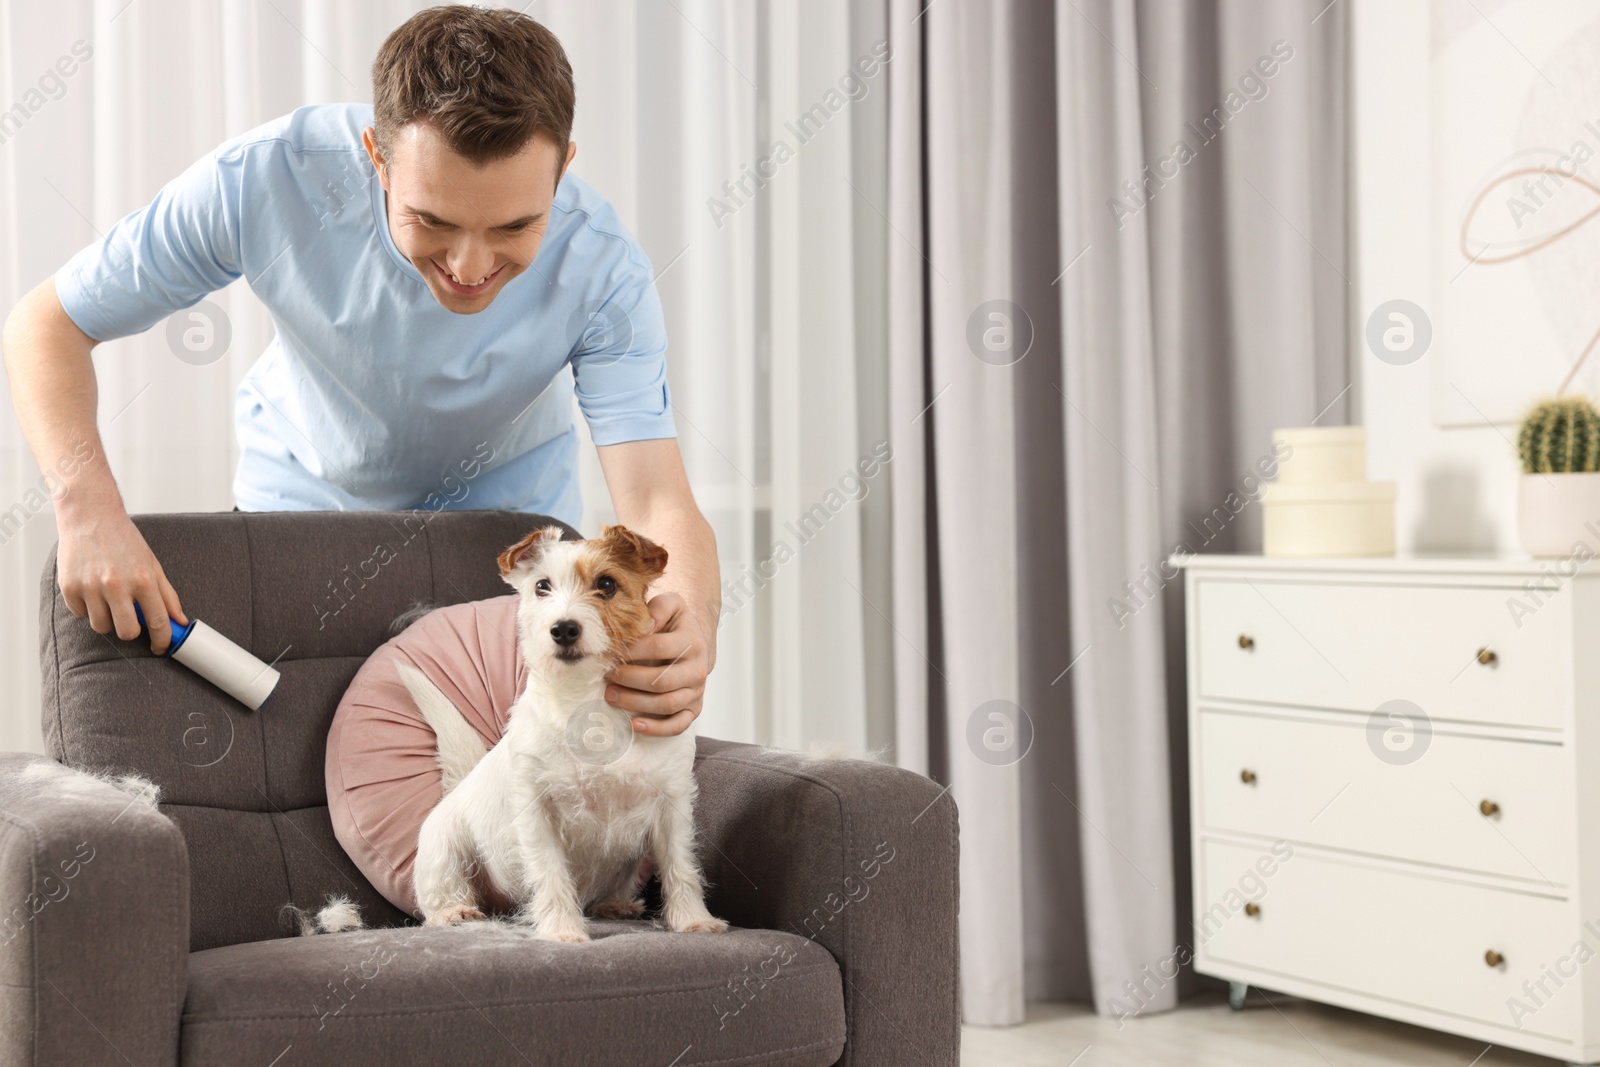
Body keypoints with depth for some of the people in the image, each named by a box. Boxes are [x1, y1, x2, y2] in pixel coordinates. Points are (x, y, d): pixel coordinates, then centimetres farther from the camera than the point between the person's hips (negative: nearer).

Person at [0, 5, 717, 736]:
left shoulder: (601, 267, -34)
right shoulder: (267, 181, -36)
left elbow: (657, 502, -40)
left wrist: (690, 627, -65)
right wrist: (88, 505, -44)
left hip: (508, 503, 0)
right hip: (302, 492, 0)